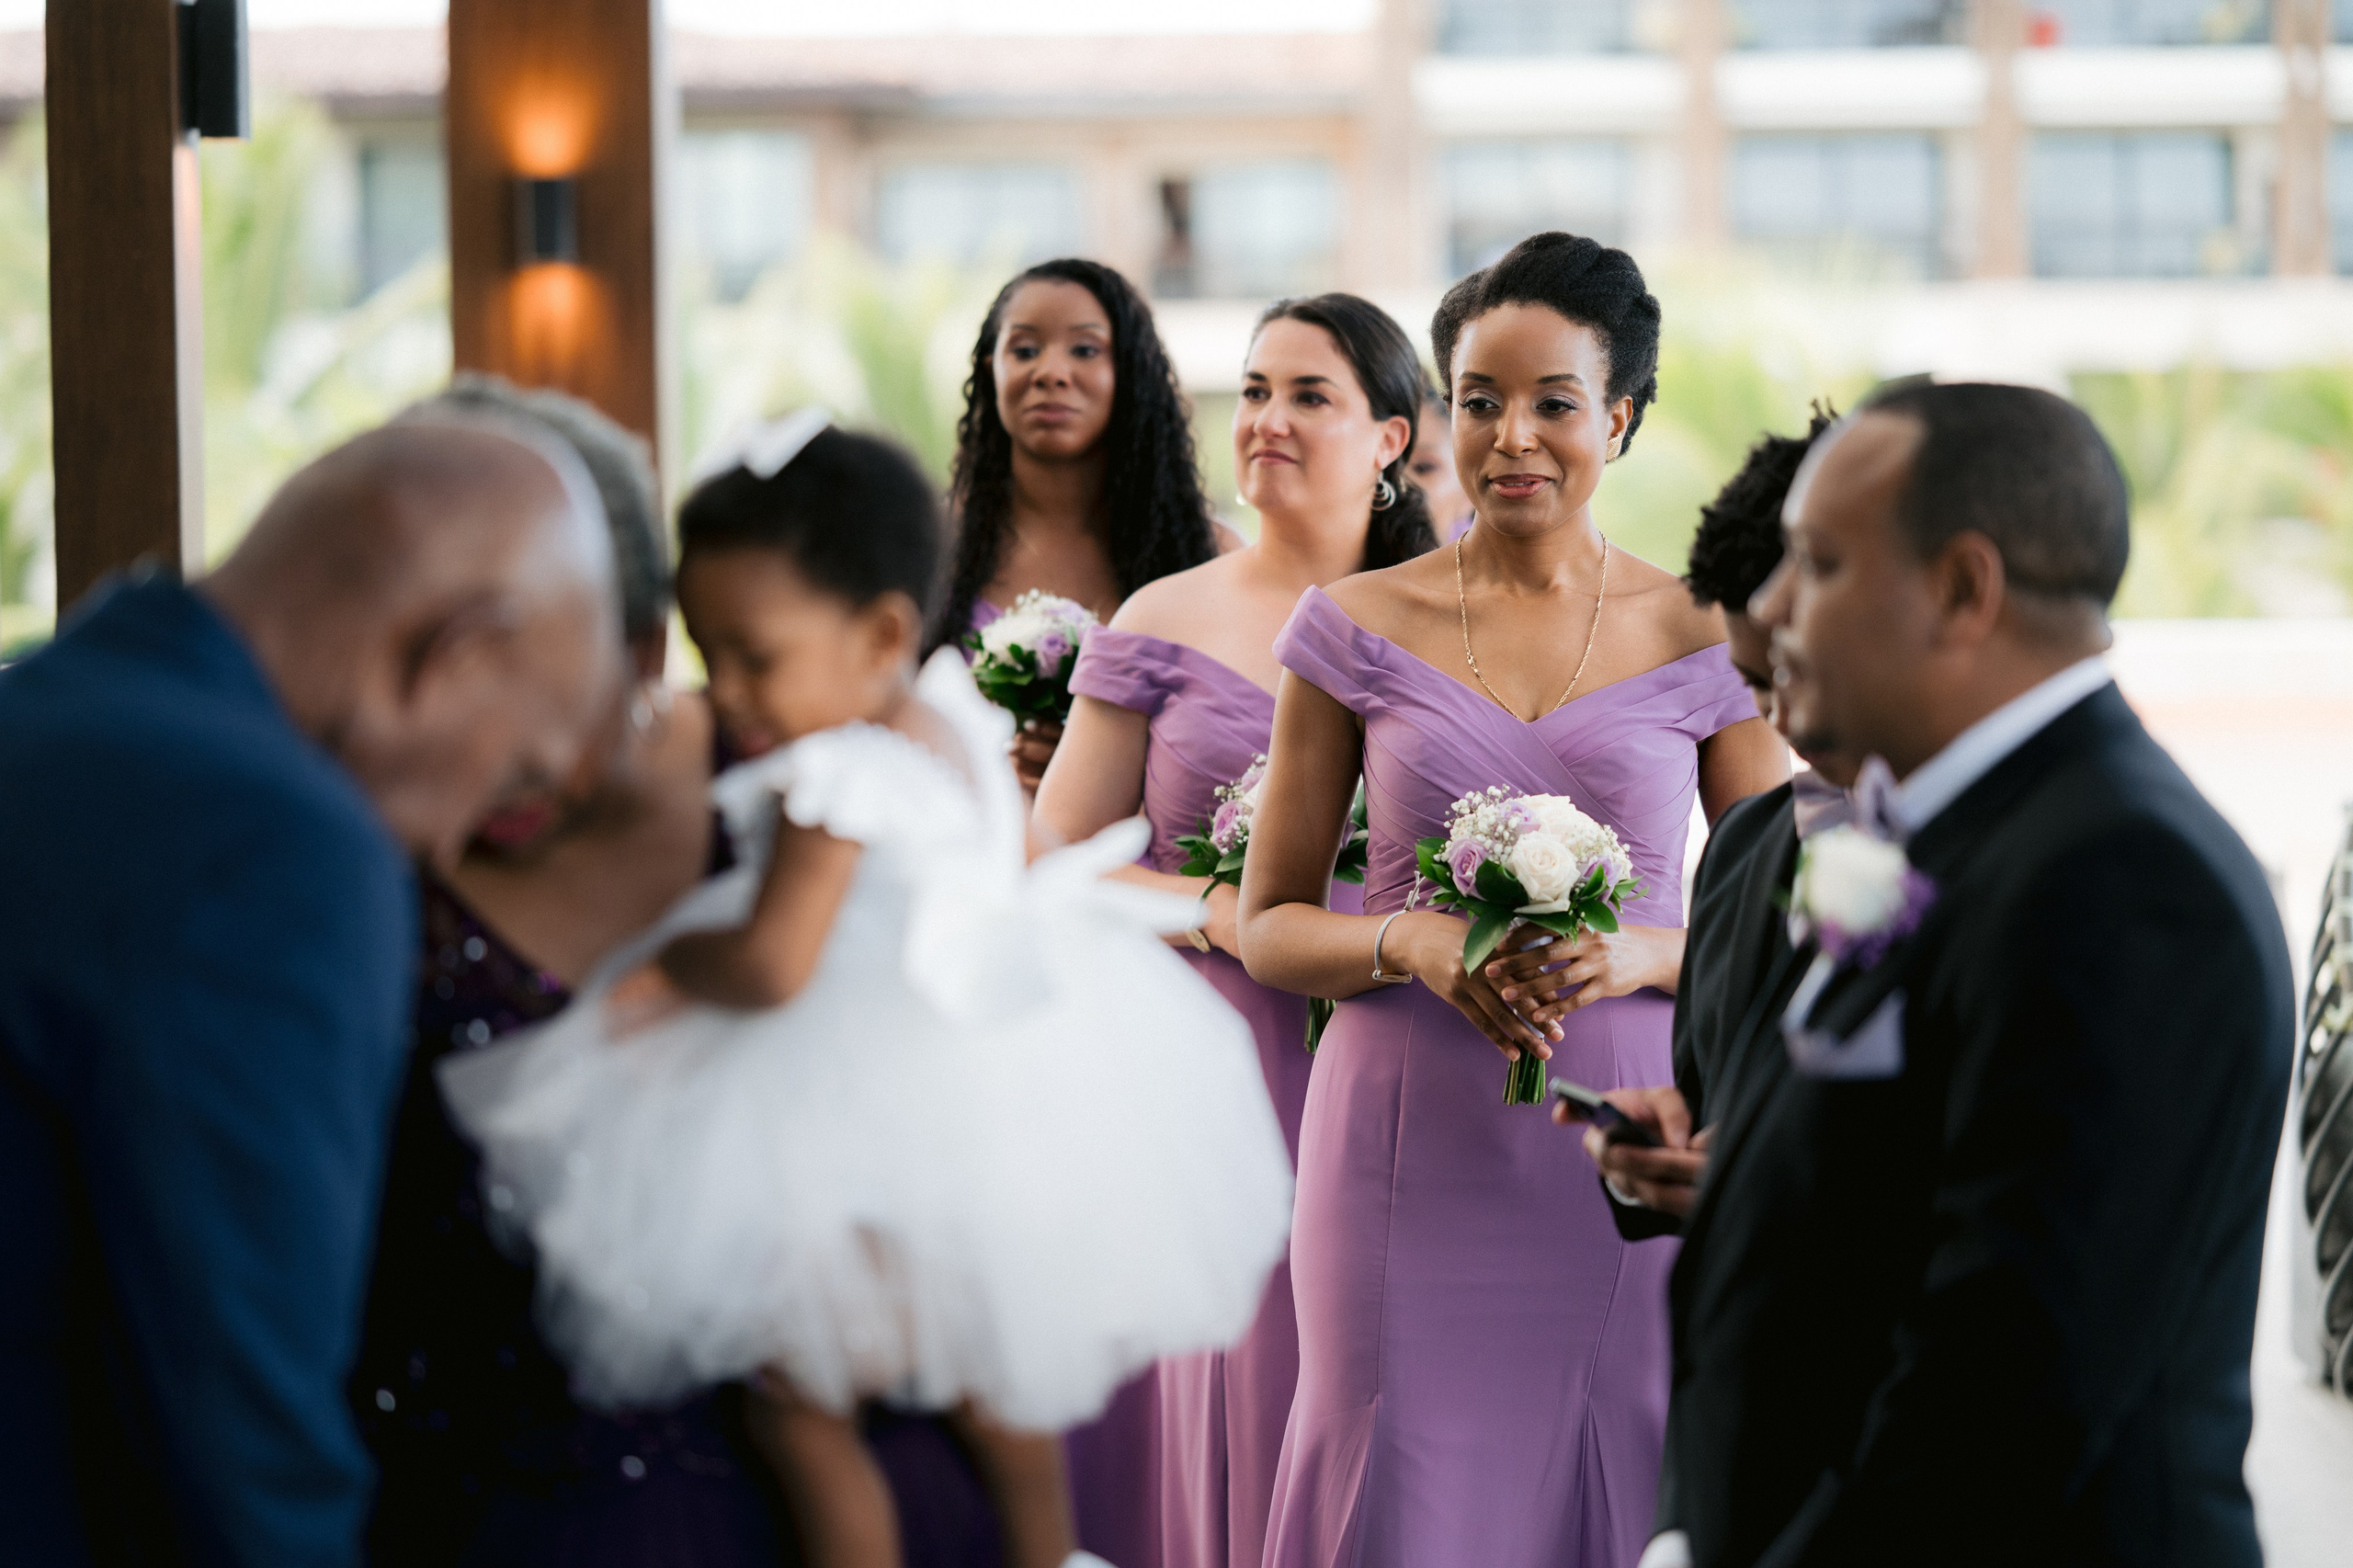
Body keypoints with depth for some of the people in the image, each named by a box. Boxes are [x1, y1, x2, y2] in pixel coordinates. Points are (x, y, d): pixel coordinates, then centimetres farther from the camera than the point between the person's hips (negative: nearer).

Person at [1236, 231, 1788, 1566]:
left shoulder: (1705, 643, 3)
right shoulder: (1359, 630, 4)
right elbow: (1269, 924, 7)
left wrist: (1642, 956, -12)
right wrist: (1409, 942, -12)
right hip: (1412, 1146, 0)